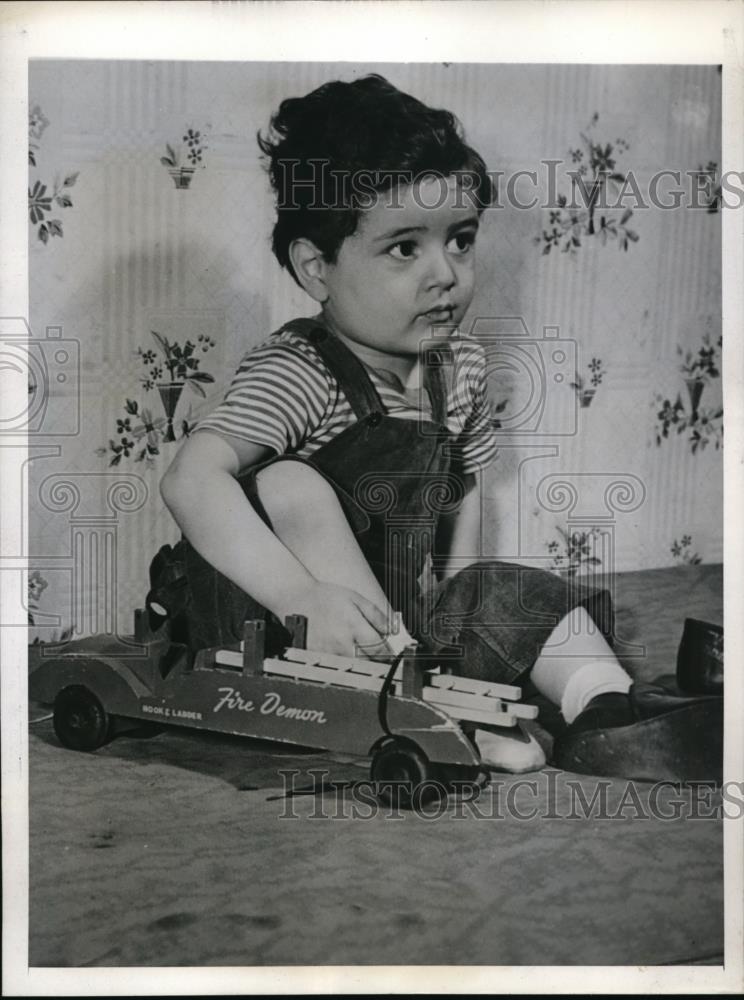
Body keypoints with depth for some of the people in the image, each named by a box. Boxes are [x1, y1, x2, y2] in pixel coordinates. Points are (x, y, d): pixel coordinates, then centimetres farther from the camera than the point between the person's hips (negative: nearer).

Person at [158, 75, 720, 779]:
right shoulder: (297, 375, -23)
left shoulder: (459, 365, 1)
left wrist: (460, 595, 0)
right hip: (273, 619, -7)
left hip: (409, 606, 7)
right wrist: (304, 597, -49)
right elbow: (191, 479, -37)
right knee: (290, 487, -31)